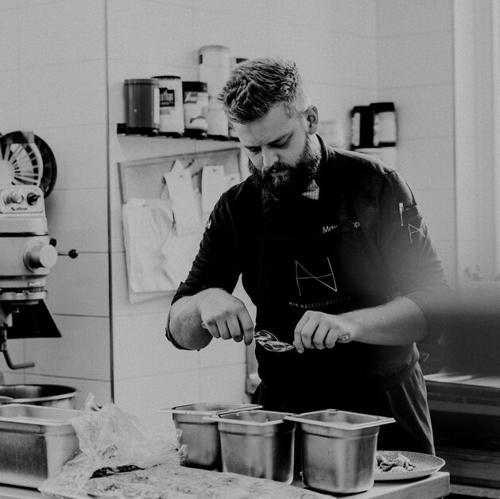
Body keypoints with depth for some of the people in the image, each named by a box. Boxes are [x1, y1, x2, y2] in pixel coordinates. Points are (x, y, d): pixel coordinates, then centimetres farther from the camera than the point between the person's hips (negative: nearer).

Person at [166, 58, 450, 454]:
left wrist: (350, 323, -26)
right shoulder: (236, 209, 3)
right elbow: (181, 331, 5)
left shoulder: (376, 186, -5)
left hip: (383, 412, -2)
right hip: (284, 411, 2)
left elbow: (435, 304, -10)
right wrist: (205, 302, -18)